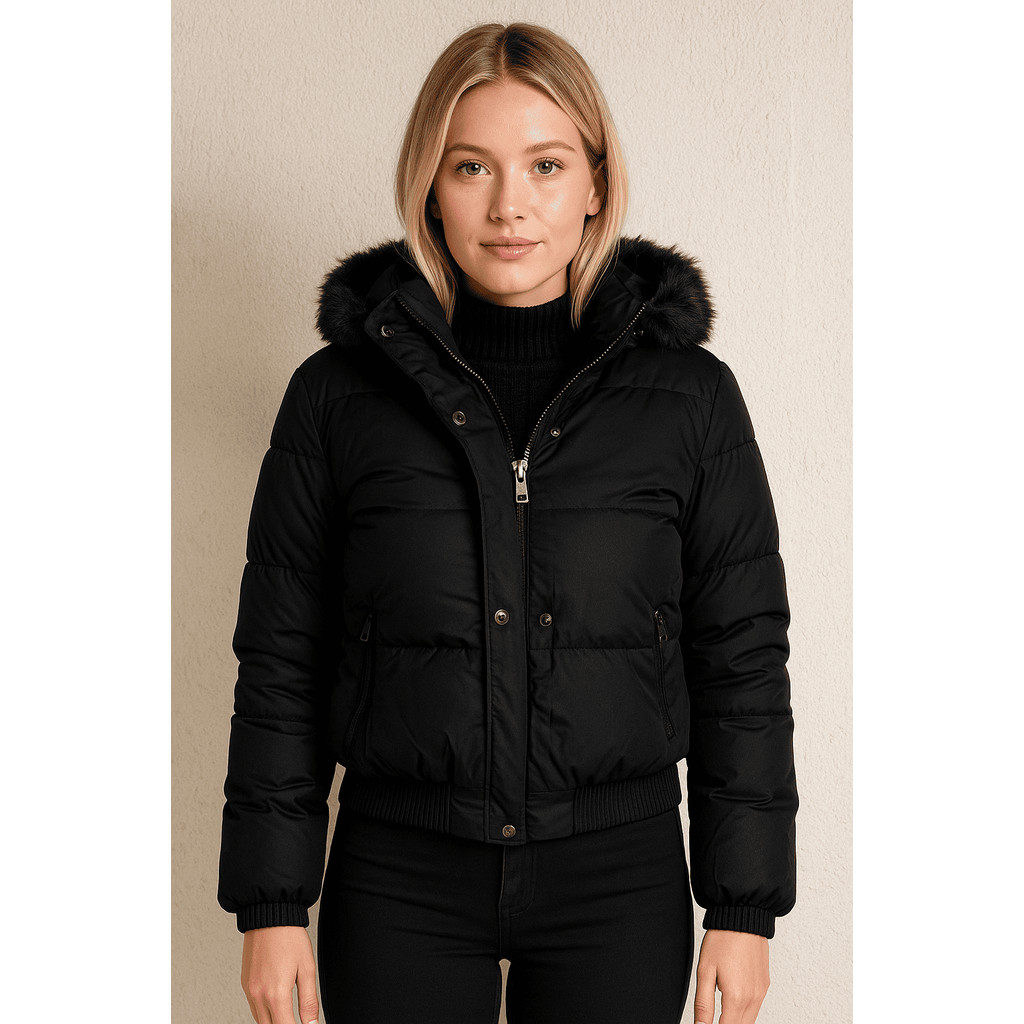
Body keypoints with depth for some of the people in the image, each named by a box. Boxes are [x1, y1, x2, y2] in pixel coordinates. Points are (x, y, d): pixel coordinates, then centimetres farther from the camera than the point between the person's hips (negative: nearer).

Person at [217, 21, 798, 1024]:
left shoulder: (690, 394, -2)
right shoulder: (336, 394, -2)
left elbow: (743, 658, 1)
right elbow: (280, 664, 2)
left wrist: (745, 907, 0)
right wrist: (270, 904, 0)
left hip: (618, 877, 0)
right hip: (398, 882, 0)